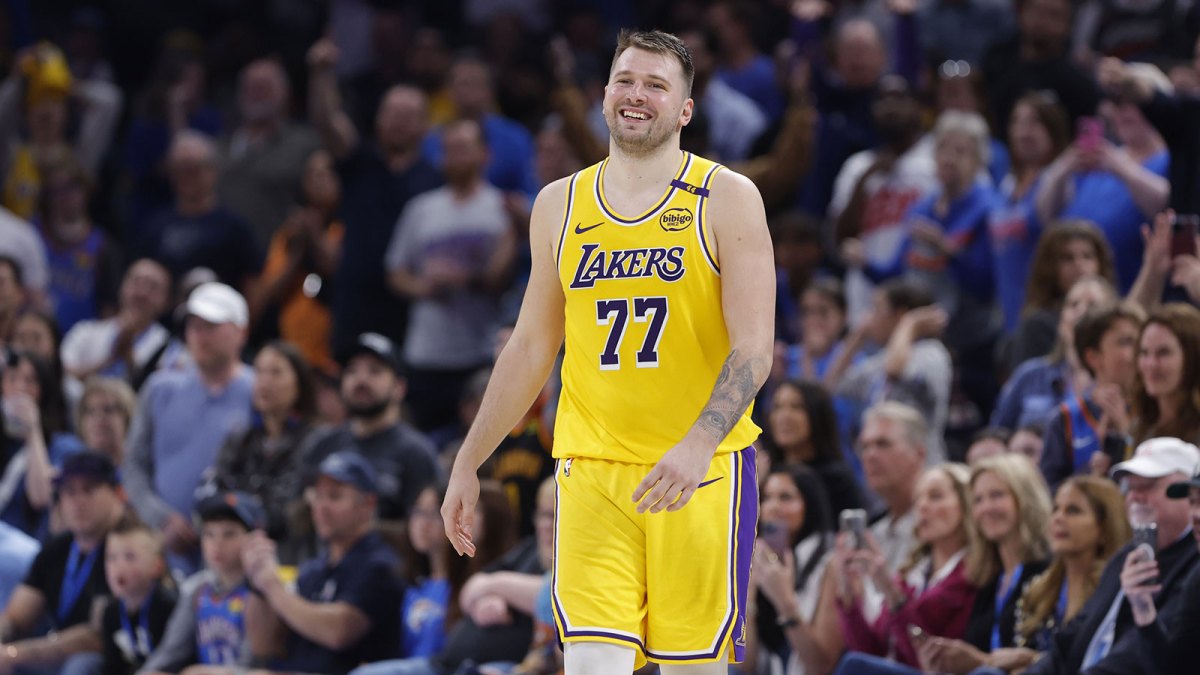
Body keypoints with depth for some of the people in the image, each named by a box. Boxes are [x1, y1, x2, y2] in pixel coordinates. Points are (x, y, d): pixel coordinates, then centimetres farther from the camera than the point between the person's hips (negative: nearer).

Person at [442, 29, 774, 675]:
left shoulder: (726, 199, -1)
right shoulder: (559, 205, 11)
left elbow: (753, 348, -9)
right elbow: (531, 347, 19)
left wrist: (699, 445, -24)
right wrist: (467, 465, 18)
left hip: (702, 470, -2)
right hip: (592, 470, 2)